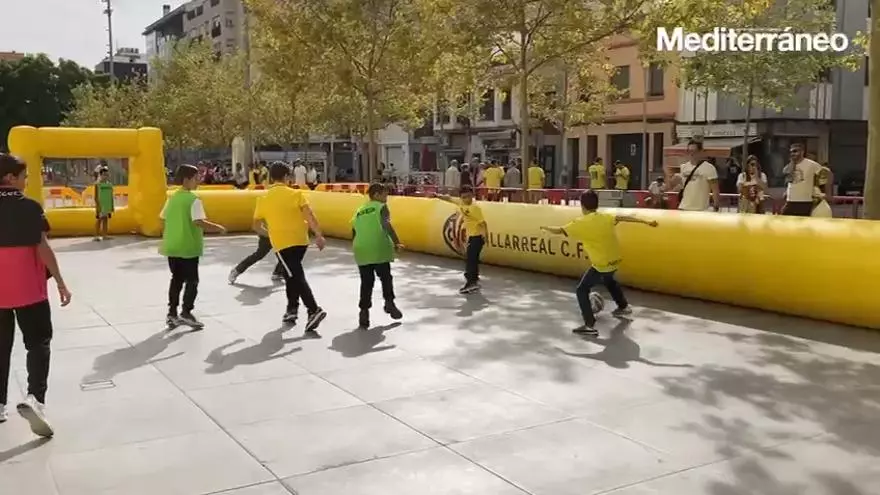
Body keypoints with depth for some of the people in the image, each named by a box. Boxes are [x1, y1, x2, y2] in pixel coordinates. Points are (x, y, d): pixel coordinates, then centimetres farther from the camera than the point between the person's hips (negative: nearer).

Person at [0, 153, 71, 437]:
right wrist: (60, 283, -7)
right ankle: (34, 399, -16)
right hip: (28, 288, -4)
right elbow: (42, 248, -12)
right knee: (38, 342, 3)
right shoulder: (29, 207, -10)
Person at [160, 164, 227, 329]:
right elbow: (199, 222, -21)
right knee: (192, 280, 4)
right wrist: (219, 228, -11)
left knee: (176, 279, 14)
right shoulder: (193, 199, -12)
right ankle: (186, 313, 1)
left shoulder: (172, 198, 10)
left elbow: (163, 220, 14)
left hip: (172, 246, 7)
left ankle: (172, 314, 15)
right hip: (188, 246, -7)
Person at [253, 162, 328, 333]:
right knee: (292, 274, 22)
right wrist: (319, 235, -9)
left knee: (297, 277, -7)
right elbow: (309, 216, -10)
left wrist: (270, 234, 31)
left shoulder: (264, 199, 5)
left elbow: (257, 225, 14)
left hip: (282, 243, -2)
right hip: (301, 241, 2)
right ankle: (292, 310, 27)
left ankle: (314, 311, -23)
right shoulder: (296, 193, 1)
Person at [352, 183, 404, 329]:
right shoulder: (381, 207, 6)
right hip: (379, 248, -4)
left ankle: (364, 312, 5)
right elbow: (386, 225, -12)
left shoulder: (359, 211, 23)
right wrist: (396, 242, -14)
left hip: (361, 251, 4)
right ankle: (389, 303, 18)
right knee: (385, 277, 15)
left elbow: (354, 235, 22)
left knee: (366, 282, 10)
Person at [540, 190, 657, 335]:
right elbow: (625, 218, -8)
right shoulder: (606, 217, 0)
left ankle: (590, 325, -8)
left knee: (582, 290, 2)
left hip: (601, 265, -7)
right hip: (615, 261, 7)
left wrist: (545, 228, 13)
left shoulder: (580, 223, -13)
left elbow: (559, 231, -7)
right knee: (609, 280, 37)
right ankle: (624, 307, 54)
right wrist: (646, 222, -8)